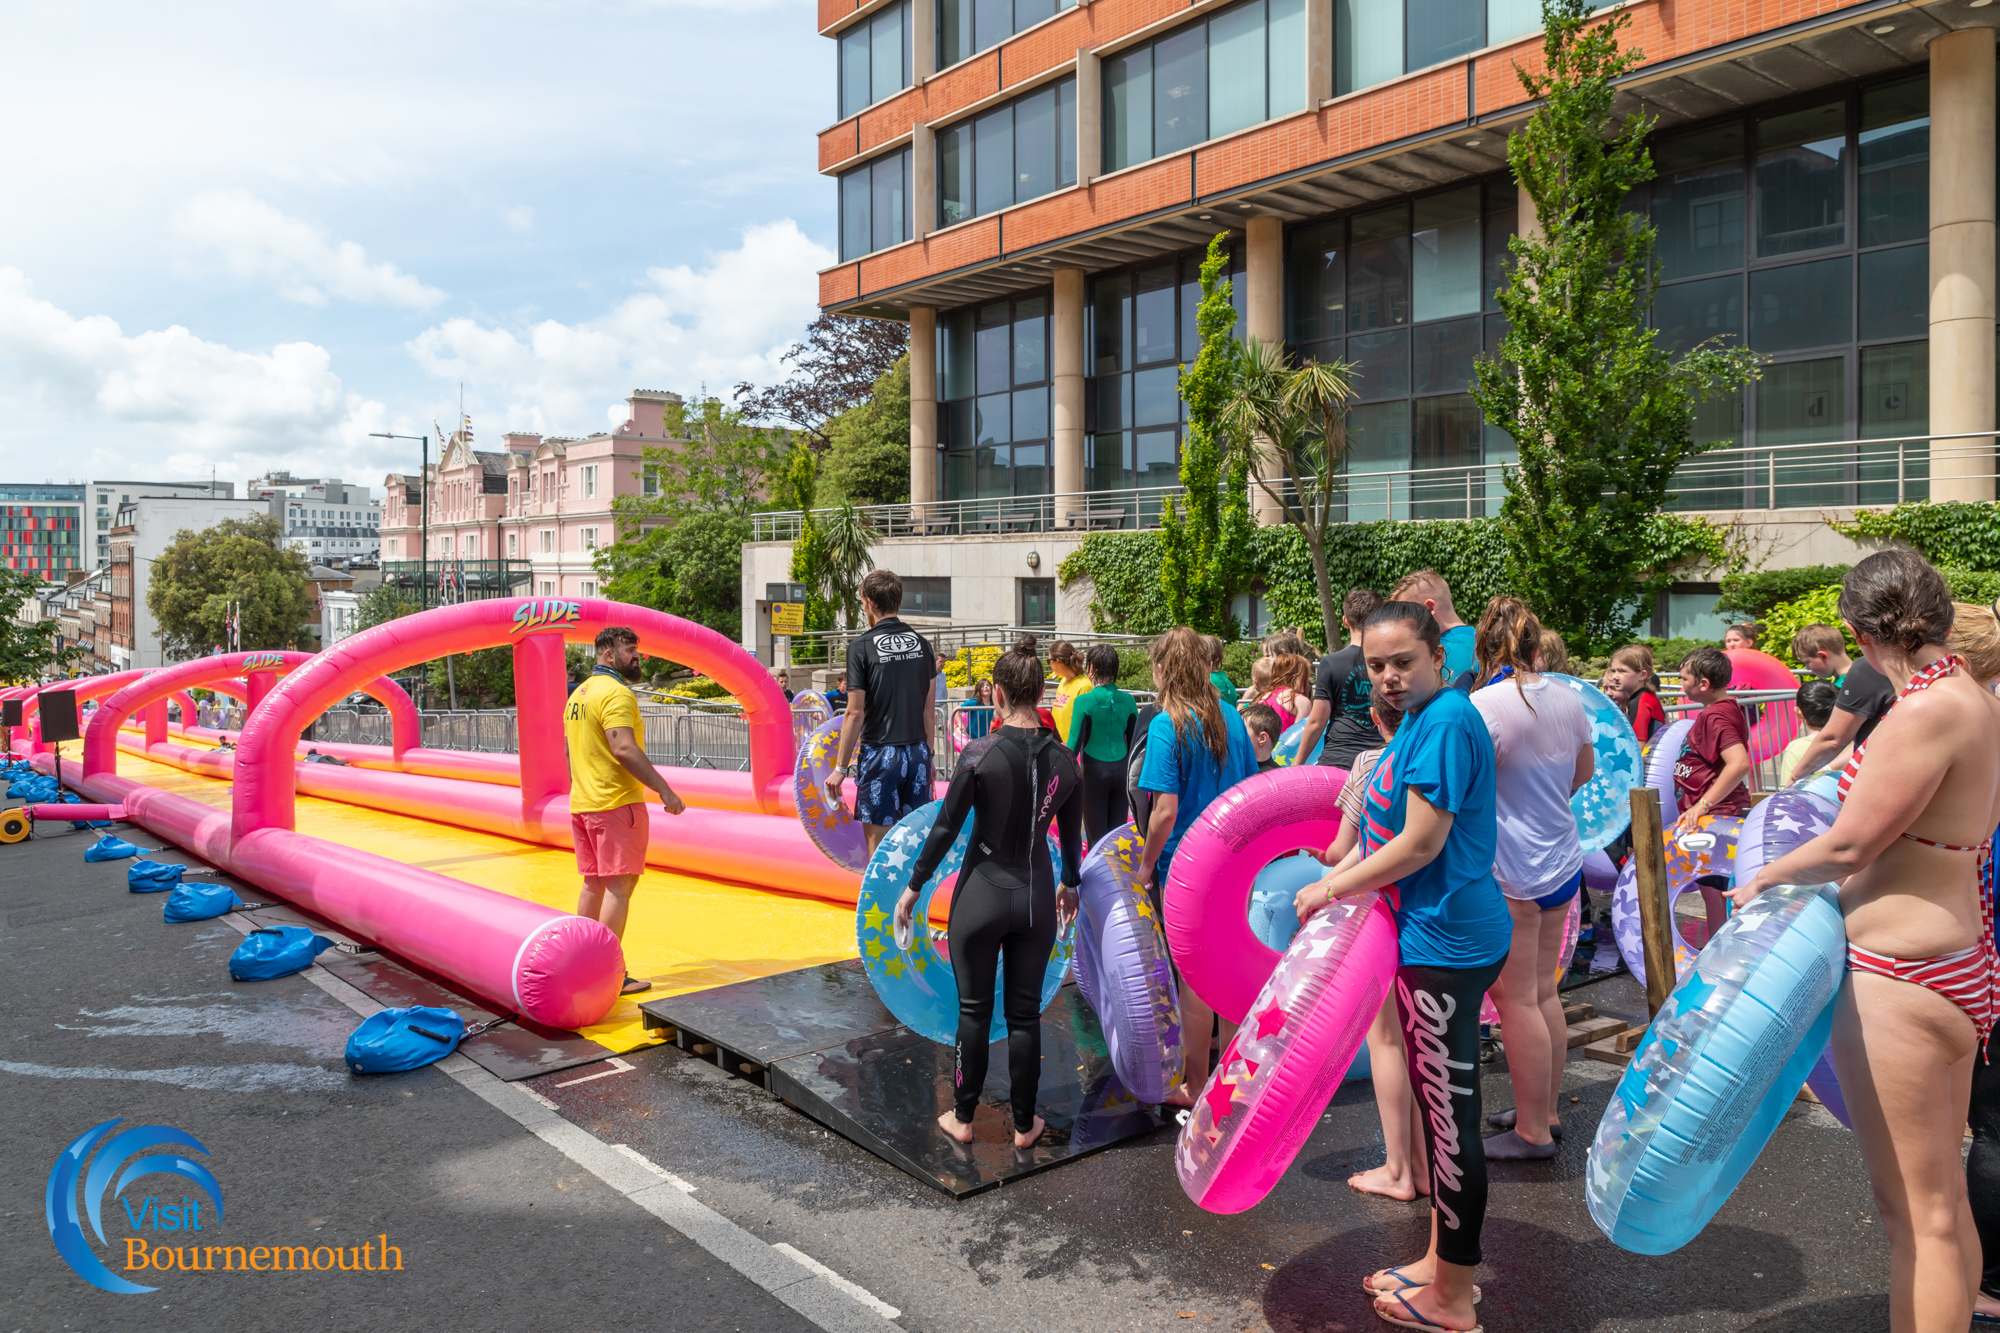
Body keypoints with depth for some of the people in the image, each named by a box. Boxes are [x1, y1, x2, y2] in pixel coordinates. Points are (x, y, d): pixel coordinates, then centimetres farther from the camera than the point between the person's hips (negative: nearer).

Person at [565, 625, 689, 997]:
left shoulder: (579, 693, 16)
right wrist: (665, 790, -24)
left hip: (582, 803, 10)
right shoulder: (617, 693, -15)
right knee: (619, 886, -6)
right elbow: (624, 749, -25)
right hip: (617, 803, -10)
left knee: (594, 883, 16)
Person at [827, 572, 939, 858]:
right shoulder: (922, 644, 6)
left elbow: (855, 714, -10)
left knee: (878, 841, 2)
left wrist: (840, 767, -4)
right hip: (917, 754, 5)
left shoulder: (861, 648, -9)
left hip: (880, 753, -5)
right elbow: (929, 711, 10)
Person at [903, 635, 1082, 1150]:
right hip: (1037, 897, 3)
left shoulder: (981, 753, -16)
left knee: (974, 1010, 11)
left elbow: (945, 827, -12)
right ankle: (1024, 1125, 22)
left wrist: (913, 887, 0)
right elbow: (1071, 835, 8)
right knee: (1025, 1014, 12)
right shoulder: (1063, 760, -4)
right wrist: (1070, 884, 26)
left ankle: (962, 1118, 24)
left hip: (981, 895, -3)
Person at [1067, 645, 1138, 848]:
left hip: (1094, 771, -3)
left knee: (1096, 836, 3)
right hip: (1121, 770, 4)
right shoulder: (1128, 701, 0)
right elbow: (1134, 743, 7)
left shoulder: (1084, 701, -11)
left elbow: (1075, 743, -12)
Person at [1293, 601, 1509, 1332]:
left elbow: (1421, 842, -22)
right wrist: (1334, 878, 12)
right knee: (1440, 1106, 20)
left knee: (1450, 1119, 2)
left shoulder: (1447, 722, -20)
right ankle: (1440, 1260, 36)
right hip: (1437, 935, 10)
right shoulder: (1419, 720, 11)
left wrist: (1330, 889, -12)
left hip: (1447, 943, -10)